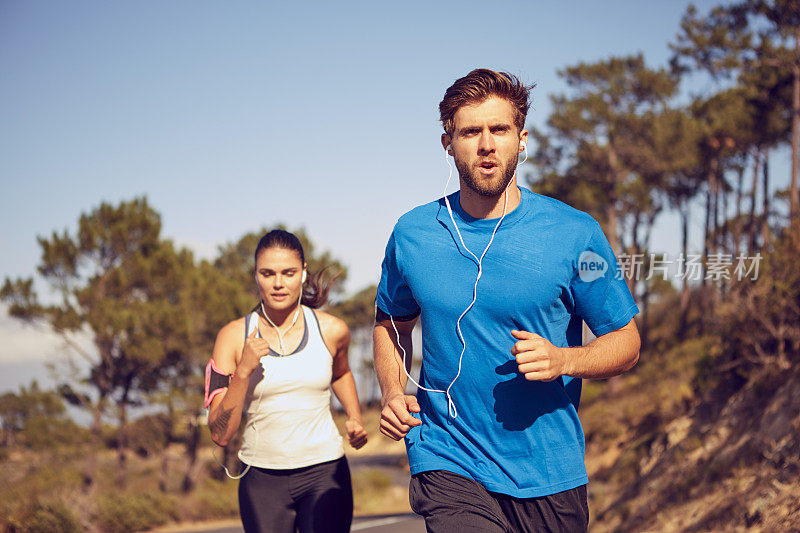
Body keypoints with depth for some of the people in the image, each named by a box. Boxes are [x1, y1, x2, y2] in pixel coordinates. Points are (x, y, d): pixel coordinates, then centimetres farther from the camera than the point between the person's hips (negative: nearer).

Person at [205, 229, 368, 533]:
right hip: (262, 479, 0)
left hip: (324, 473, 0)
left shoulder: (332, 331, 1)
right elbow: (220, 435, -7)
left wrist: (355, 419, 11)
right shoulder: (234, 336, -3)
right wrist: (243, 371, -18)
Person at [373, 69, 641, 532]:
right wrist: (393, 392, 0)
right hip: (448, 468, 0)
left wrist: (563, 360, -18)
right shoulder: (412, 234, 2)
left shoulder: (575, 234, -5)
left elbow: (626, 342, 1)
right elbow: (392, 324, 18)